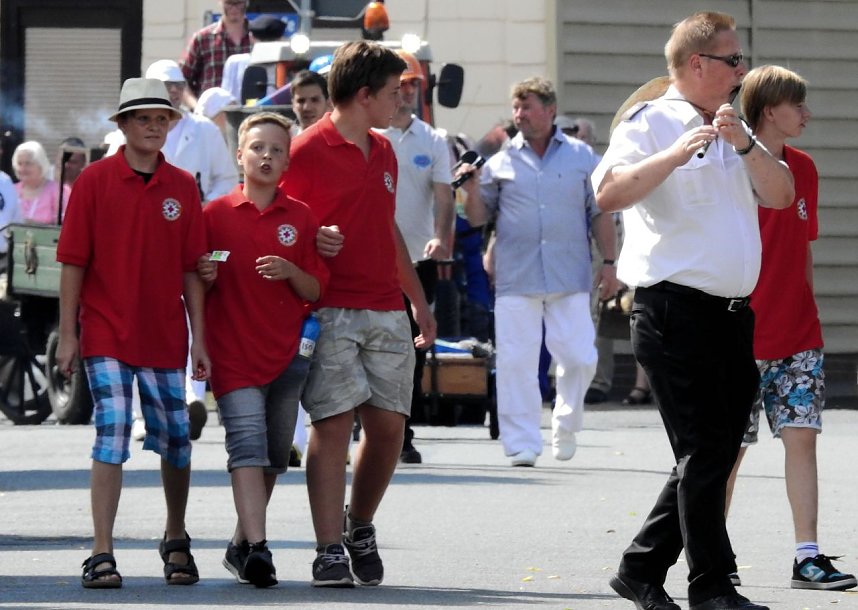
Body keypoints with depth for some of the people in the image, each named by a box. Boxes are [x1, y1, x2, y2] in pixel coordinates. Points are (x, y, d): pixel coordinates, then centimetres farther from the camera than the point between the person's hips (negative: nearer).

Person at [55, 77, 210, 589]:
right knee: (112, 435, -11)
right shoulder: (96, 181, -3)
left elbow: (191, 270, 6)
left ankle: (176, 539, 30)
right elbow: (73, 262, -1)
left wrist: (199, 339, 3)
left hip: (165, 337, 3)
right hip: (106, 336, -3)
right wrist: (68, 335, -4)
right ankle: (102, 555, -10)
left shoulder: (183, 187, 4)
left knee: (175, 439, 8)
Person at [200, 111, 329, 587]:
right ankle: (255, 547, -24)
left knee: (275, 453, 10)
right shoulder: (216, 215, 3)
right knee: (248, 441, -17)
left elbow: (316, 291, 5)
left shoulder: (300, 218, 6)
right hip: (233, 351, -3)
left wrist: (290, 272, -13)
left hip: (285, 352, 3)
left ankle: (242, 543, 24)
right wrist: (205, 277, -13)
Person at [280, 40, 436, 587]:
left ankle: (360, 527, 23)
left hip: (387, 313, 7)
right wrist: (310, 242, -22)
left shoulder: (384, 153, 17)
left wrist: (419, 302, 27)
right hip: (331, 311, -7)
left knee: (389, 424, 4)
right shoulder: (307, 151, -6)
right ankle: (330, 552, -10)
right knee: (333, 424, -10)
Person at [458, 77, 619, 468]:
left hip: (570, 279, 0)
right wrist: (472, 189, -8)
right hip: (516, 280, 0)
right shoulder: (502, 163, 8)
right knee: (516, 363, -3)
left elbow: (600, 214, 11)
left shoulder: (581, 157, 9)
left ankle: (565, 423, 22)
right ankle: (522, 444, 3)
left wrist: (609, 262, 5)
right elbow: (478, 218, 10)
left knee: (579, 357, -2)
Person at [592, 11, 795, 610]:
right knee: (703, 453, -7)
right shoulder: (651, 124, -5)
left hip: (734, 313, 8)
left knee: (714, 456, 10)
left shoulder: (734, 129, 19)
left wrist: (744, 144, -8)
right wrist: (674, 155, -28)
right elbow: (608, 193, -19)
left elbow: (780, 194, 8)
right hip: (677, 313, -8)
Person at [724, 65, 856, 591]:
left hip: (798, 335, 5)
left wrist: (807, 311, 16)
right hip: (743, 338, -5)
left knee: (802, 435, -2)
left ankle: (808, 557, -3)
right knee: (730, 446, 2)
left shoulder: (803, 170, 9)